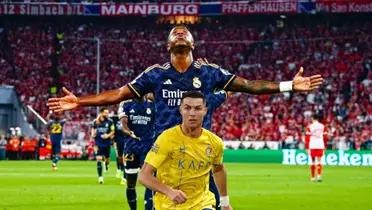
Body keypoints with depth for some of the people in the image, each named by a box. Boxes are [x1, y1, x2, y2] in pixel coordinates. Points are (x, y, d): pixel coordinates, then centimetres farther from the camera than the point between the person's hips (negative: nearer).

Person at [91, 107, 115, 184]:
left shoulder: (110, 122, -7)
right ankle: (100, 176, -9)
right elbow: (93, 129, 14)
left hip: (107, 143, 1)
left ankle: (106, 164, 53)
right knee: (99, 159, -12)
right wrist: (93, 134, -4)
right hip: (98, 143, -1)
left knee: (107, 158, 13)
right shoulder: (96, 121, -3)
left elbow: (113, 131, -1)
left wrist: (108, 135, -18)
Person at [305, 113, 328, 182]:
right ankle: (319, 176, -13)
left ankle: (313, 177, 12)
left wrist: (307, 148, 1)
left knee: (313, 161, 8)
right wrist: (324, 147, 17)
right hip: (320, 146, 1)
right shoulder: (323, 126, 7)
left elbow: (307, 138, -3)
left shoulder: (309, 127, -1)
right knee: (319, 161, 2)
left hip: (312, 146, -1)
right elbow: (325, 137, 9)